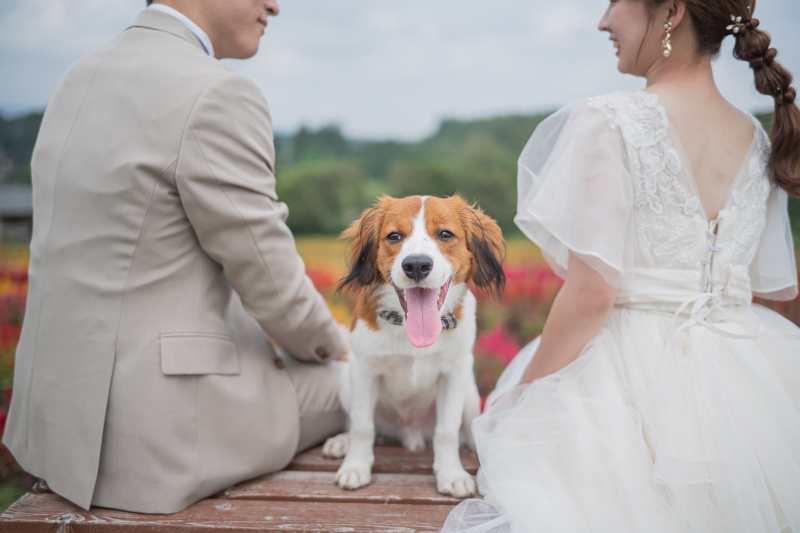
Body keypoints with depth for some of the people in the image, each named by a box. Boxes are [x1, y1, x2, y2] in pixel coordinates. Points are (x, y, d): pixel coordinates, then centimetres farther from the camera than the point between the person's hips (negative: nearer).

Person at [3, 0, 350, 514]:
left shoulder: (85, 79, 8)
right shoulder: (217, 96, -20)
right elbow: (269, 275, -15)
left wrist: (251, 333, 15)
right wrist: (329, 342, 7)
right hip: (162, 434, -9)